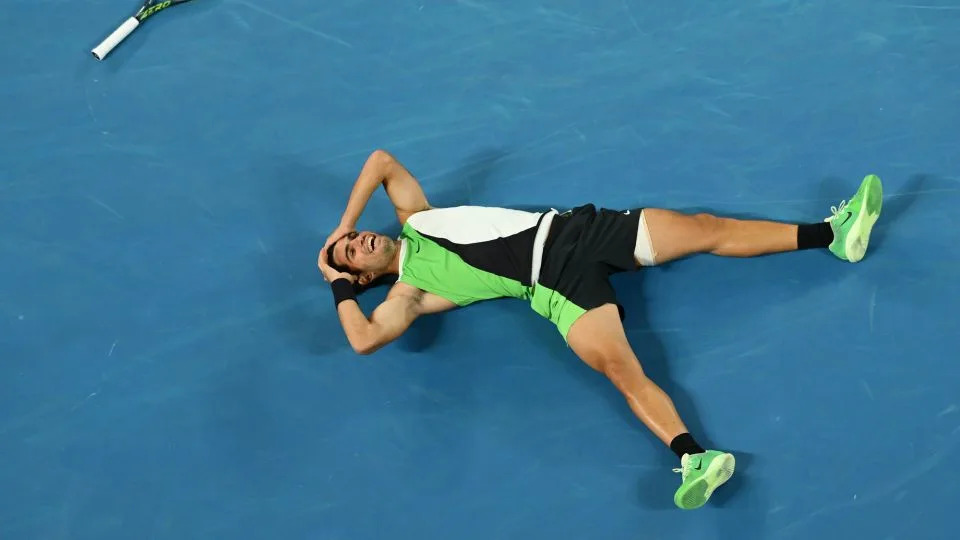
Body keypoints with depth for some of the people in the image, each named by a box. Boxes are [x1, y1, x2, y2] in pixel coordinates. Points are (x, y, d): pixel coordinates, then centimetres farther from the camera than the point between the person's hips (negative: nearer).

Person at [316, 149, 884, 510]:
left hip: (570, 227, 6)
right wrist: (339, 285, -4)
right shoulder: (408, 292, -1)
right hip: (556, 283, -6)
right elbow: (365, 339, -17)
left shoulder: (415, 219, 18)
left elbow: (382, 159, 20)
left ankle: (834, 234, -1)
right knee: (617, 364, -33)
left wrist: (342, 224, 15)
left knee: (704, 227, -5)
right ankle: (692, 456, -45)